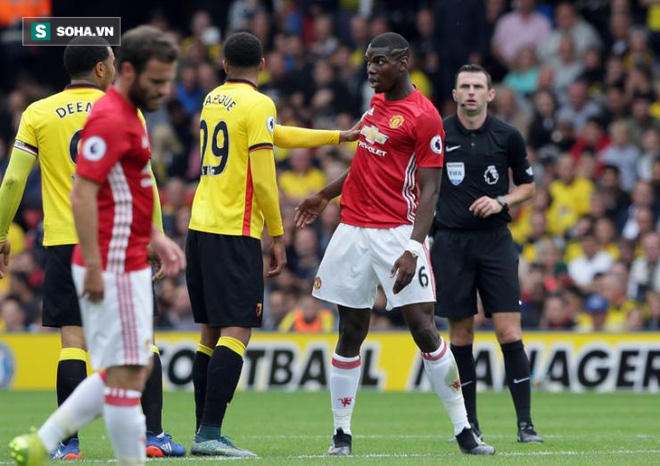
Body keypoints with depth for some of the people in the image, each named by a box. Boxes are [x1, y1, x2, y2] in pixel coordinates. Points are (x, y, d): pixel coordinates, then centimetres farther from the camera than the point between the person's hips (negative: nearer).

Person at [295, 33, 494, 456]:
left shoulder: (424, 117, -10)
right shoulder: (377, 103, 13)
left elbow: (429, 191, -14)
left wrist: (413, 249, -23)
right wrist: (325, 195, 38)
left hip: (397, 233, -7)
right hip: (353, 230, 7)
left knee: (424, 328, -10)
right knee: (350, 333, 7)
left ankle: (464, 431, -4)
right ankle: (342, 433, 13)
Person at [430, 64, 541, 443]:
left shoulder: (508, 137, 0)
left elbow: (528, 185, 11)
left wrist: (502, 201, -7)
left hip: (495, 240, 0)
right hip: (451, 241, 0)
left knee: (509, 331, -8)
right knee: (461, 333, 3)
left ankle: (525, 422, -5)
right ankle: (469, 423, 13)